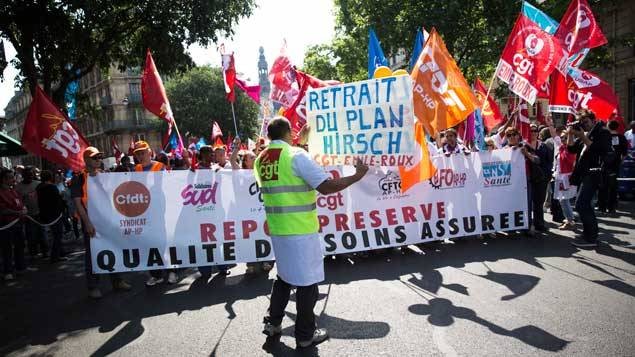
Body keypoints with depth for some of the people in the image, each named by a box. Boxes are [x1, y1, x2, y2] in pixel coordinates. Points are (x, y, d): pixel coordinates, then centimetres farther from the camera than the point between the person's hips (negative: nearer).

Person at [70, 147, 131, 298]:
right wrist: (87, 222, -18)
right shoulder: (79, 178, -6)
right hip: (90, 221, -5)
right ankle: (93, 286, 15)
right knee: (92, 253, 4)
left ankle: (116, 281, 23)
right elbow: (77, 202, -11)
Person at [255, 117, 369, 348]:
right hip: (301, 229, -7)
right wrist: (357, 175, -11)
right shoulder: (296, 155, -14)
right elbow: (326, 186, -20)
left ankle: (273, 323, 30)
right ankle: (305, 335, 16)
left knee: (285, 276, 23)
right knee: (306, 281, 5)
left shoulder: (261, 160, 7)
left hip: (277, 229, 7)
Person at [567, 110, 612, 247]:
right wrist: (571, 135, -1)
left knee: (581, 205, -15)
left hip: (593, 173, -9)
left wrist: (583, 137, -20)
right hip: (584, 173, 9)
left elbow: (598, 149, -19)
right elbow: (571, 149, 12)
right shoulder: (584, 134, 18)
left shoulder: (603, 132, -4)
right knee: (585, 205, 14)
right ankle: (590, 234, 24)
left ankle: (590, 238, -8)